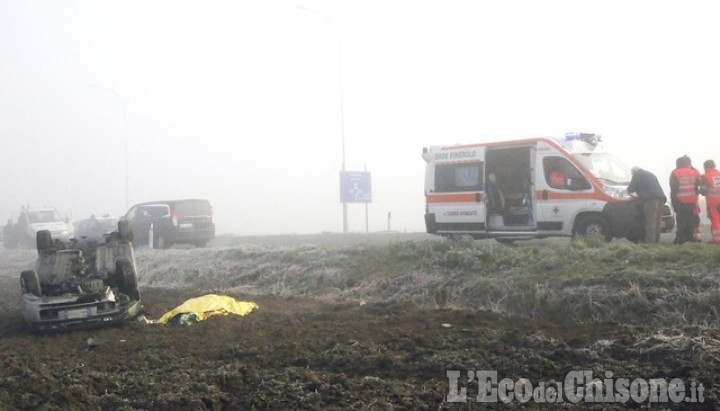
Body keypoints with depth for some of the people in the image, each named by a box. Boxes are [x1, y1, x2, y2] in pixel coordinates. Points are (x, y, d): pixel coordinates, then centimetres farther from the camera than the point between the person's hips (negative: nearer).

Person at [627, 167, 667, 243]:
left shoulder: (637, 174, 12)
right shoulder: (651, 174, 35)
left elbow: (631, 189, 7)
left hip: (650, 199, -7)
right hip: (661, 198, 7)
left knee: (650, 222, -14)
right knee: (657, 223, 7)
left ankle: (650, 242, -20)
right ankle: (656, 241, 4)